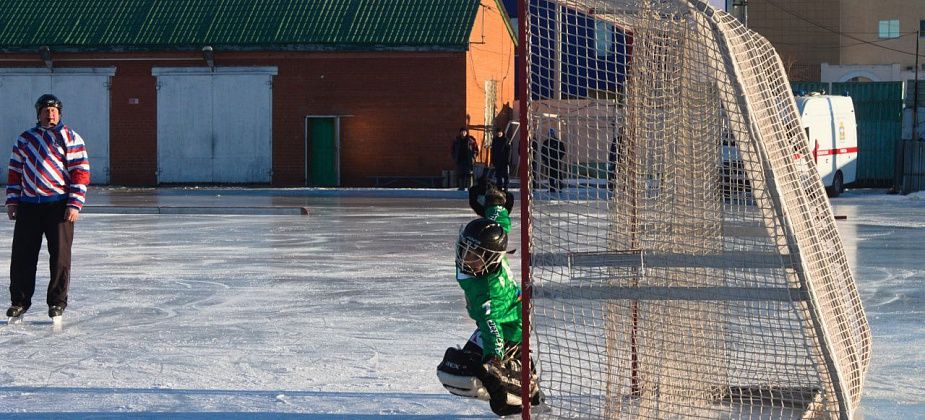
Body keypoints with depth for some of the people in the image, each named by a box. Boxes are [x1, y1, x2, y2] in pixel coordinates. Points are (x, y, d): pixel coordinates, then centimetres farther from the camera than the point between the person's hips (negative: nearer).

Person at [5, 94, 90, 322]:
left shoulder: (70, 138, 2)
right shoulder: (24, 139, 15)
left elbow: (81, 172, -3)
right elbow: (15, 171, 17)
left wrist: (74, 204, -10)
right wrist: (12, 201, 8)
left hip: (58, 205, -3)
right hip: (28, 206, 3)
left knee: (60, 254, -2)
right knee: (22, 254, 3)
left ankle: (57, 302, 9)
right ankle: (19, 301, 13)